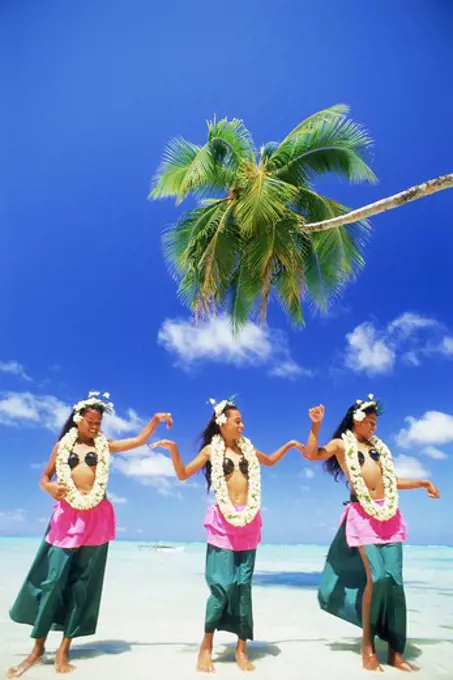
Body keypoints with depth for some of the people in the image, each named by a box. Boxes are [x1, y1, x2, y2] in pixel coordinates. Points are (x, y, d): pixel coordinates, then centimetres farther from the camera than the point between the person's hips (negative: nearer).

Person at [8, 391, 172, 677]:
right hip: (67, 515, -1)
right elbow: (45, 477, 8)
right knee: (52, 579, 1)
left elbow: (139, 441, 7)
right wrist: (50, 488, -14)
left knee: (83, 583, 6)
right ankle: (38, 646, 20)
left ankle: (64, 648, 19)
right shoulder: (62, 445, 8)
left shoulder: (104, 445, 9)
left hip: (97, 517, 1)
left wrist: (156, 420, -3)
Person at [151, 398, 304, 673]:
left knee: (243, 584, 8)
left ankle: (242, 648, 21)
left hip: (249, 521, 4)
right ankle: (206, 647, 15)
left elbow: (270, 461, 28)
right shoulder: (211, 449, 0)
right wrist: (174, 450, -13)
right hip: (224, 521, -3)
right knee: (222, 583, -5)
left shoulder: (247, 448, 10)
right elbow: (183, 474, 1)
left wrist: (288, 446, 19)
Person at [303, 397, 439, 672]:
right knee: (377, 577, -12)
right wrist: (316, 426, -23)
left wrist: (422, 482, 27)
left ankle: (396, 652, 13)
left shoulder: (377, 445, 18)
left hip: (389, 515, 5)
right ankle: (368, 645, 7)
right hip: (362, 515, -5)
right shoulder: (341, 444, 2)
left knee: (395, 580, 2)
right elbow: (311, 455, -13)